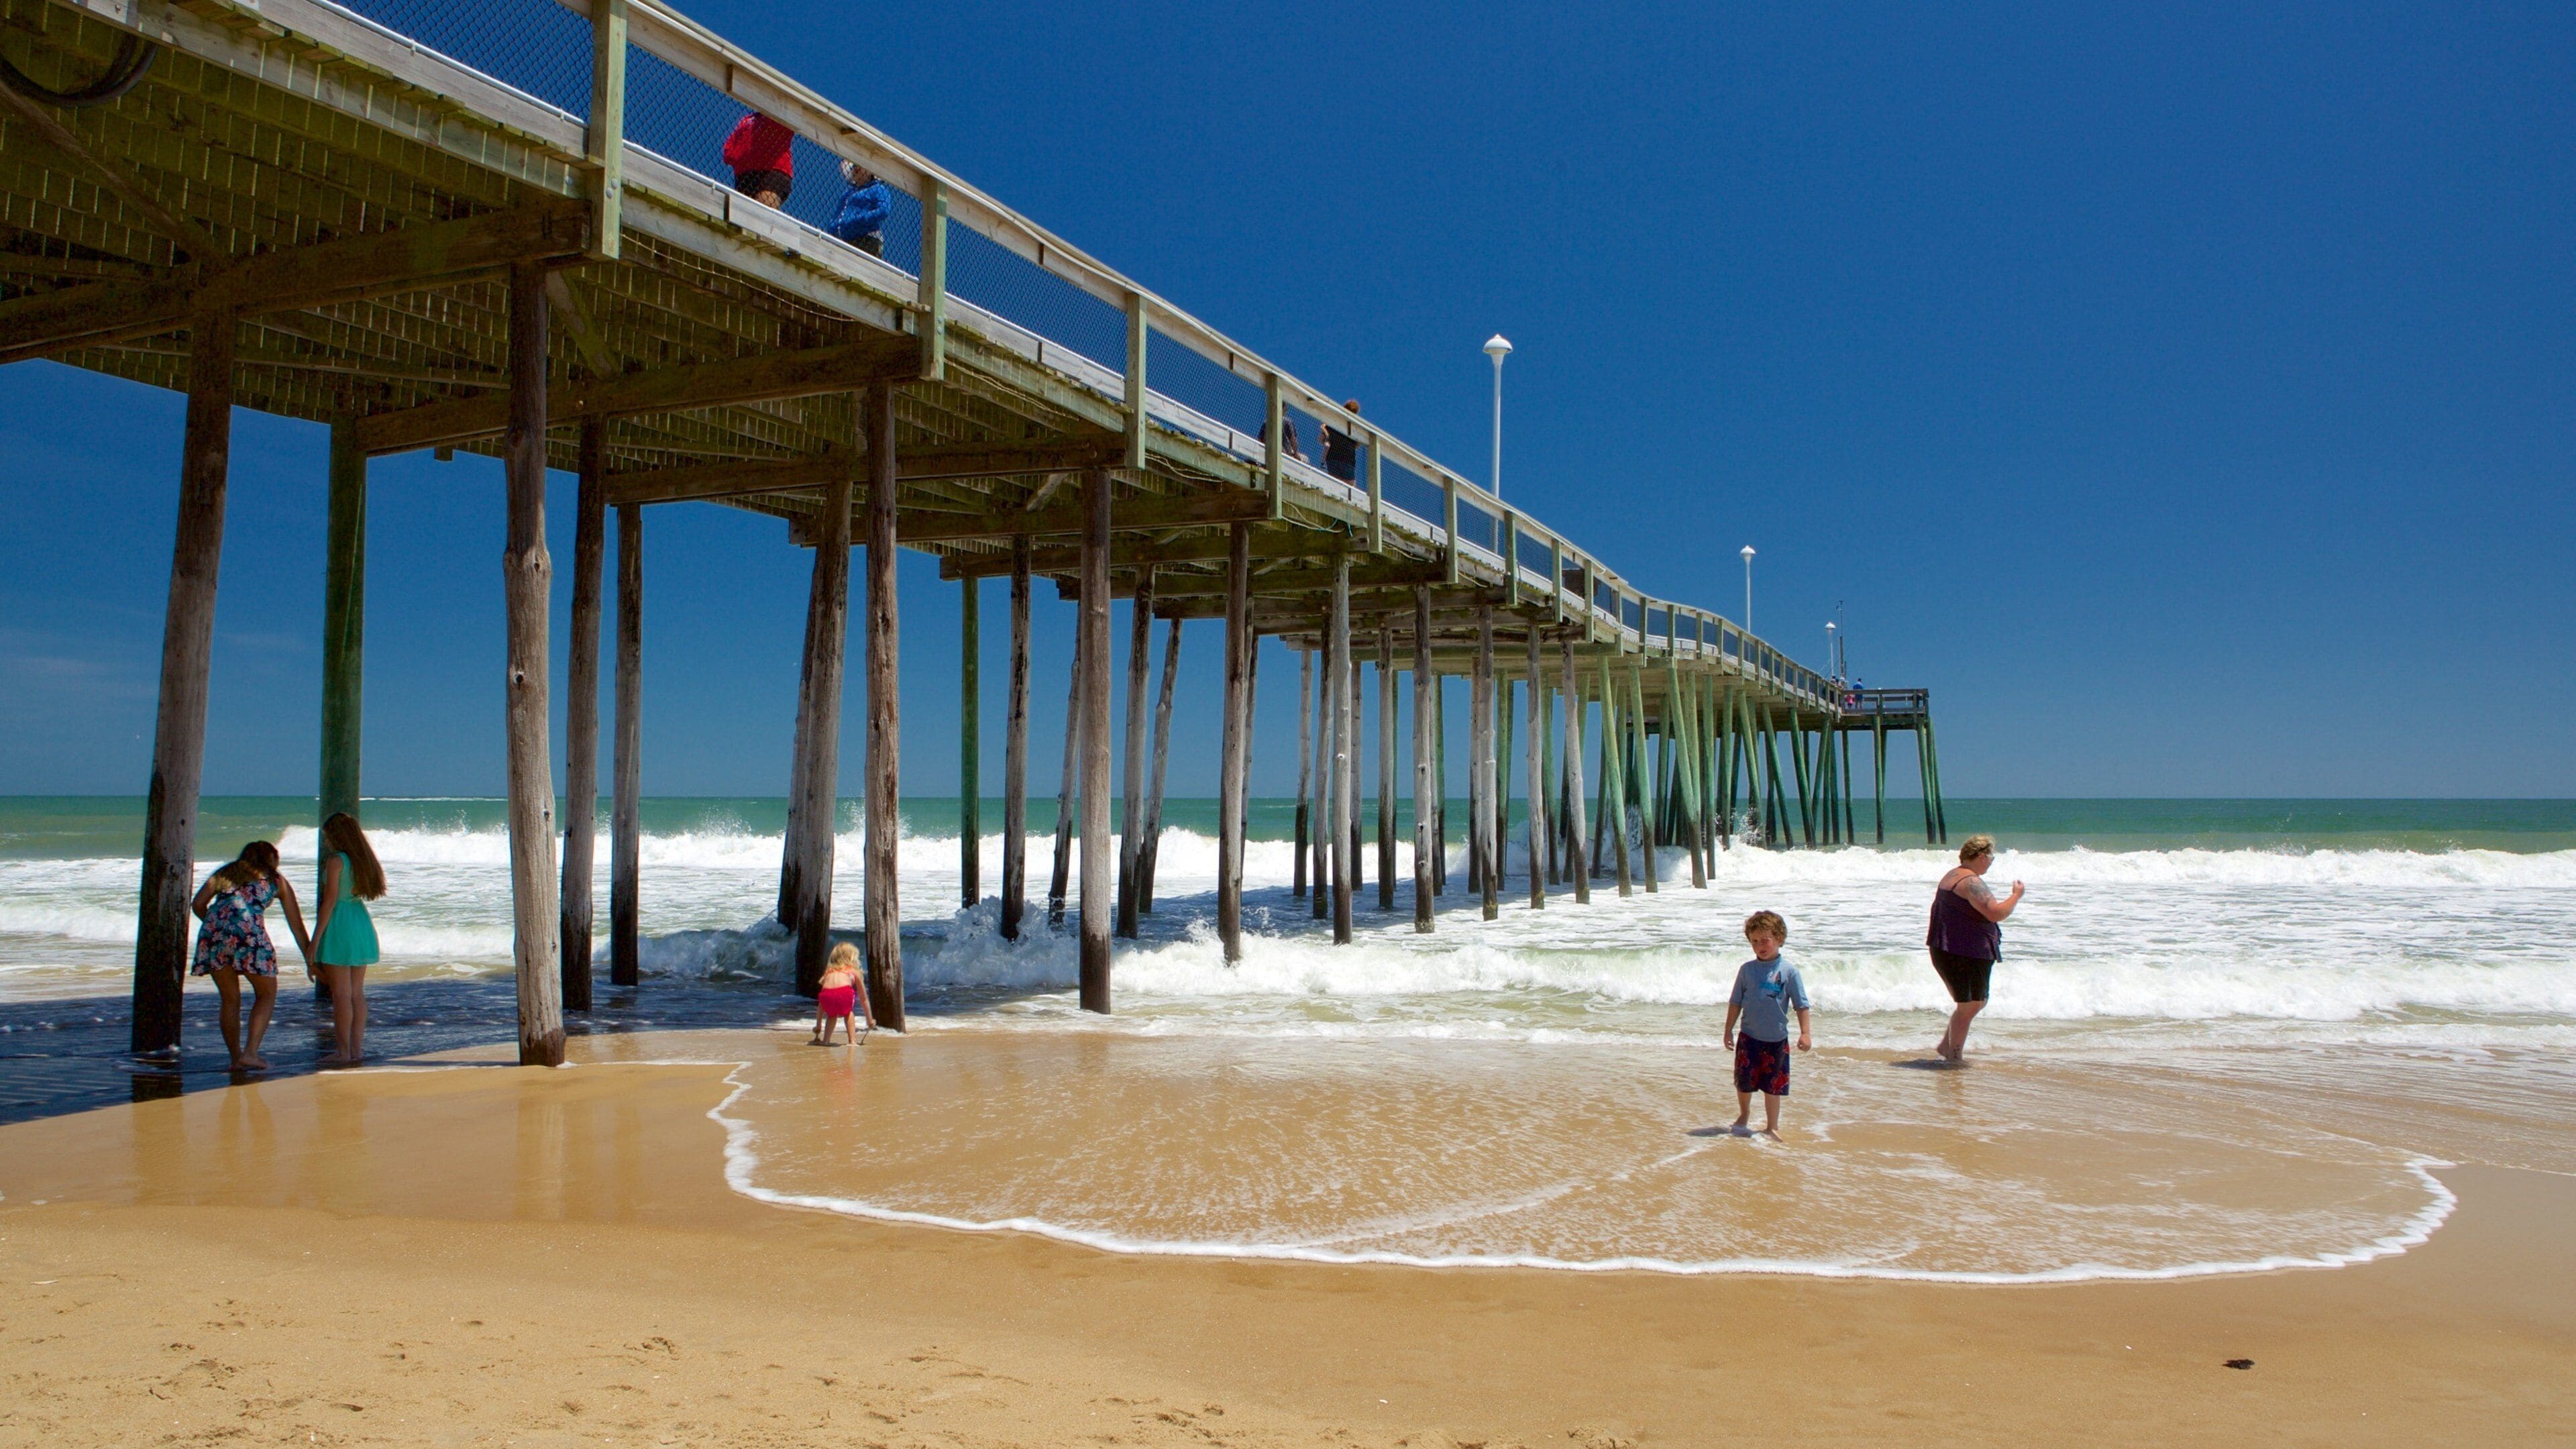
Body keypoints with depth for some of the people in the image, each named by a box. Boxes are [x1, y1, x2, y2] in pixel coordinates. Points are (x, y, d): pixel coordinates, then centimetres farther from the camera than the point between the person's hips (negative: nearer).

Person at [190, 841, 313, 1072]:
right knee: (267, 994, 12)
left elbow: (198, 904, 15)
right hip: (248, 932, -3)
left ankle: (236, 1057, 16)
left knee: (230, 999, 16)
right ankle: (250, 1052, -2)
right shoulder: (277, 880, 24)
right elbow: (297, 925, 23)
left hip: (212, 933, 3)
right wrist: (310, 960, 26)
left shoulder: (225, 873, 29)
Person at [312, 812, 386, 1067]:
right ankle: (357, 1049, 12)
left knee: (341, 994, -3)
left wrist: (316, 938, -11)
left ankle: (343, 1052, -1)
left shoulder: (335, 860, -11)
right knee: (357, 992, 10)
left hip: (340, 924, -8)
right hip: (362, 921, 8)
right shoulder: (362, 859, 11)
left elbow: (330, 901, -14)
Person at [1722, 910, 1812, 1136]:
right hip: (1749, 1037, 1)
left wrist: (1805, 1033, -8)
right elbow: (1735, 1003, 7)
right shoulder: (1747, 970, 0)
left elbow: (1801, 1006, -2)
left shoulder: (1789, 972, -5)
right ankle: (1744, 1114, 33)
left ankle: (1772, 1126, 22)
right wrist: (1728, 1031, 7)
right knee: (1744, 1082, 5)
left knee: (1772, 1086, 7)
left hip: (1777, 1039, -1)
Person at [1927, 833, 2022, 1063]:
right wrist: (2016, 895, -10)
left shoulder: (1952, 876, 14)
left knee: (1977, 1002, 20)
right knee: (1969, 1007, 0)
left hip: (1948, 951, 11)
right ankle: (1955, 1057, 8)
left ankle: (1946, 1045, 23)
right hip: (1965, 955, -11)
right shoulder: (1971, 882, -19)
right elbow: (1997, 913, -25)